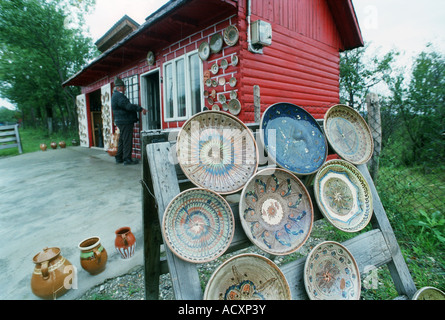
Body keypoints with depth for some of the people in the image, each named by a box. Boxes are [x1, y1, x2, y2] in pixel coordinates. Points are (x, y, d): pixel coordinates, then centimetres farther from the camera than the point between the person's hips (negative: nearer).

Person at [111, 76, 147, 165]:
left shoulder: (115, 95, 20)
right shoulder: (119, 96, -14)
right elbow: (128, 106, -24)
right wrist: (140, 109, -22)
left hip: (121, 121, 11)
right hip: (125, 122, -11)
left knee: (122, 140, 16)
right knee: (127, 140, -7)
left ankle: (119, 158, 24)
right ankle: (127, 159, -5)